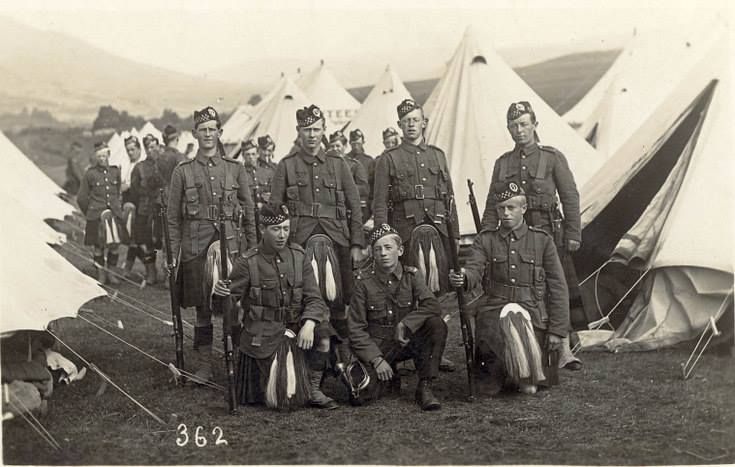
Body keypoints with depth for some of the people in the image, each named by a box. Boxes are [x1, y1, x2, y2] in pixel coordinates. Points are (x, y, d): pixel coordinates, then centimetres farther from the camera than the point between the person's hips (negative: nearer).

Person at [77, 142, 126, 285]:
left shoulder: (115, 171, 7)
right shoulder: (90, 173, -2)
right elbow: (81, 198, 5)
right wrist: (90, 213, 8)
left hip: (114, 214, 3)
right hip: (96, 215, -3)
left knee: (115, 244, 2)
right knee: (99, 246, 1)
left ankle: (110, 272, 17)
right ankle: (100, 274, 15)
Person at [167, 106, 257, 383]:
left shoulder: (235, 169, 7)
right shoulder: (182, 171, 5)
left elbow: (249, 213, 10)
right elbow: (174, 218, 6)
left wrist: (252, 250, 5)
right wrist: (174, 255, 0)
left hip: (230, 245, 1)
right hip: (196, 246, 0)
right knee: (202, 307, 4)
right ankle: (205, 364, 15)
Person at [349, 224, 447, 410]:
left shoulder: (411, 275, -1)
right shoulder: (364, 281, -6)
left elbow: (433, 306, -15)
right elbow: (356, 328, -8)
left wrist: (405, 324, -27)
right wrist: (376, 359, -19)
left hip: (407, 342, 1)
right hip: (376, 346, -1)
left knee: (437, 325, -27)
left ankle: (424, 388, -17)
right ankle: (388, 375, 13)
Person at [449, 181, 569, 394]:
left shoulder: (542, 240, 7)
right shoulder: (485, 239, 10)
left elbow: (558, 288, 6)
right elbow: (474, 271, -7)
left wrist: (556, 330, -1)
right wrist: (462, 279, -33)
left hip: (532, 312, 0)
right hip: (493, 310, 0)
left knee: (514, 315, -33)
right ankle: (527, 379, -7)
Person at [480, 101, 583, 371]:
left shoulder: (553, 158, 3)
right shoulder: (502, 163, 12)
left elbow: (571, 199, 2)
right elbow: (492, 207, 14)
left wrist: (573, 234, -4)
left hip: (547, 231, -3)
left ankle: (563, 351, 1)